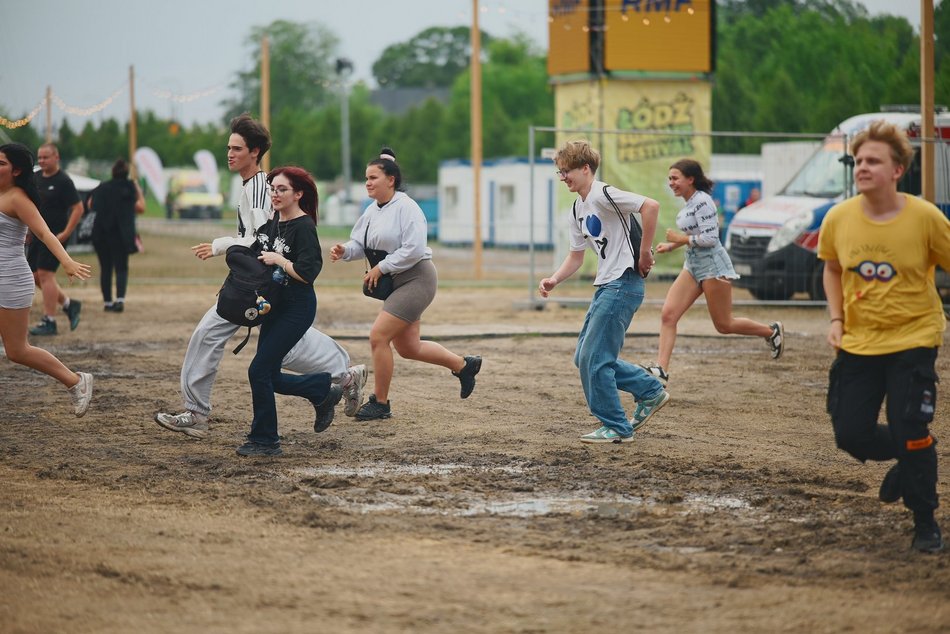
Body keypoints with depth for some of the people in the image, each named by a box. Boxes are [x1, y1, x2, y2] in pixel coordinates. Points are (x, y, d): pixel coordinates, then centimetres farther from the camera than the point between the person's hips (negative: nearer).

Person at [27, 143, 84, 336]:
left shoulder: (63, 181, -11)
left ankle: (49, 322, -7)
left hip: (55, 235, -8)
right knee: (35, 276, 8)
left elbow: (78, 208, -13)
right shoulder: (34, 178, 11)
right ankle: (69, 304, 23)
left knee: (45, 274, -12)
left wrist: (66, 233, -18)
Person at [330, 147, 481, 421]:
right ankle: (463, 365, 33)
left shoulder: (406, 208, -17)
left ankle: (380, 403, -3)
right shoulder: (372, 210, 9)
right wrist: (343, 251, -10)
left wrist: (380, 268, -19)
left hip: (416, 280, -10)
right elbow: (359, 244, 12)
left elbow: (413, 250, -24)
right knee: (407, 348, 14)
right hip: (395, 284, 10)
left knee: (378, 336, -15)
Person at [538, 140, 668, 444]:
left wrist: (644, 253, -19)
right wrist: (553, 280, 5)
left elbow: (651, 206, -24)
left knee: (593, 358, -8)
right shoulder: (579, 209, 16)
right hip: (605, 286, 10)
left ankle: (616, 427, 3)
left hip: (624, 284, -10)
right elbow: (576, 256, 22)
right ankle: (650, 391, 21)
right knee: (584, 357, 11)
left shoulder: (603, 195, -13)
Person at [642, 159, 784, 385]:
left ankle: (772, 331, 26)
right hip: (693, 265, 9)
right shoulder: (688, 203, 10)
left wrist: (680, 238, -15)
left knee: (724, 325, 3)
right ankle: (661, 370, -12)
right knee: (668, 315, -7)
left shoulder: (702, 201, -17)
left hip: (712, 265, -9)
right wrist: (671, 246, 10)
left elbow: (710, 238, -22)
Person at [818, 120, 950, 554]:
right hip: (858, 343, 4)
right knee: (851, 434, 2)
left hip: (913, 340, -4)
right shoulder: (839, 219, -6)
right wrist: (836, 318, 3)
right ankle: (907, 460, 35)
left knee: (911, 435, -11)